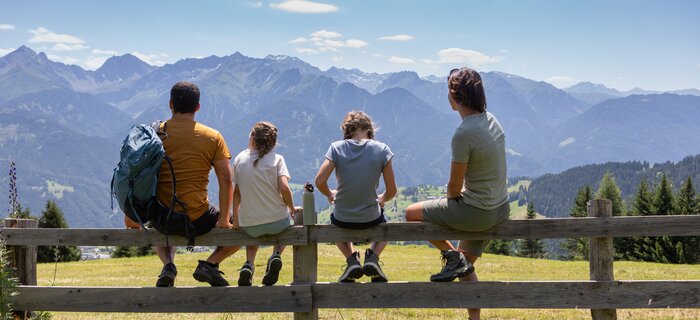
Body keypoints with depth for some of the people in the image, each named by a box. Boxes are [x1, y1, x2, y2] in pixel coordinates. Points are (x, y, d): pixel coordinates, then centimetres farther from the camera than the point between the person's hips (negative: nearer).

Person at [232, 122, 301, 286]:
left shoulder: (240, 159, 2)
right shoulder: (276, 159, -5)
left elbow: (237, 192, 6)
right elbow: (284, 188, -17)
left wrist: (235, 220, 14)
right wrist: (292, 208, 0)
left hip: (250, 225, 2)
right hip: (277, 222, -2)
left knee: (253, 233, 38)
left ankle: (249, 264, 10)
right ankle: (276, 255, 7)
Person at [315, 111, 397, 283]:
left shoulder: (337, 148, -10)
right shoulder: (382, 149, -9)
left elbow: (320, 181, -14)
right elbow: (391, 191, -8)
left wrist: (330, 194, 8)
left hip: (343, 218, 0)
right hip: (371, 218, 0)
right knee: (384, 223, 37)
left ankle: (351, 259, 11)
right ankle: (373, 257, 7)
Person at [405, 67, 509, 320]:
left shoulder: (463, 134, -24)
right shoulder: (491, 120, 2)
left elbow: (454, 187, -17)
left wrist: (450, 197, 6)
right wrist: (457, 194, 14)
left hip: (476, 213, -8)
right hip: (500, 210, 8)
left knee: (412, 213, 10)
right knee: (465, 266, 25)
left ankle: (452, 255, 8)